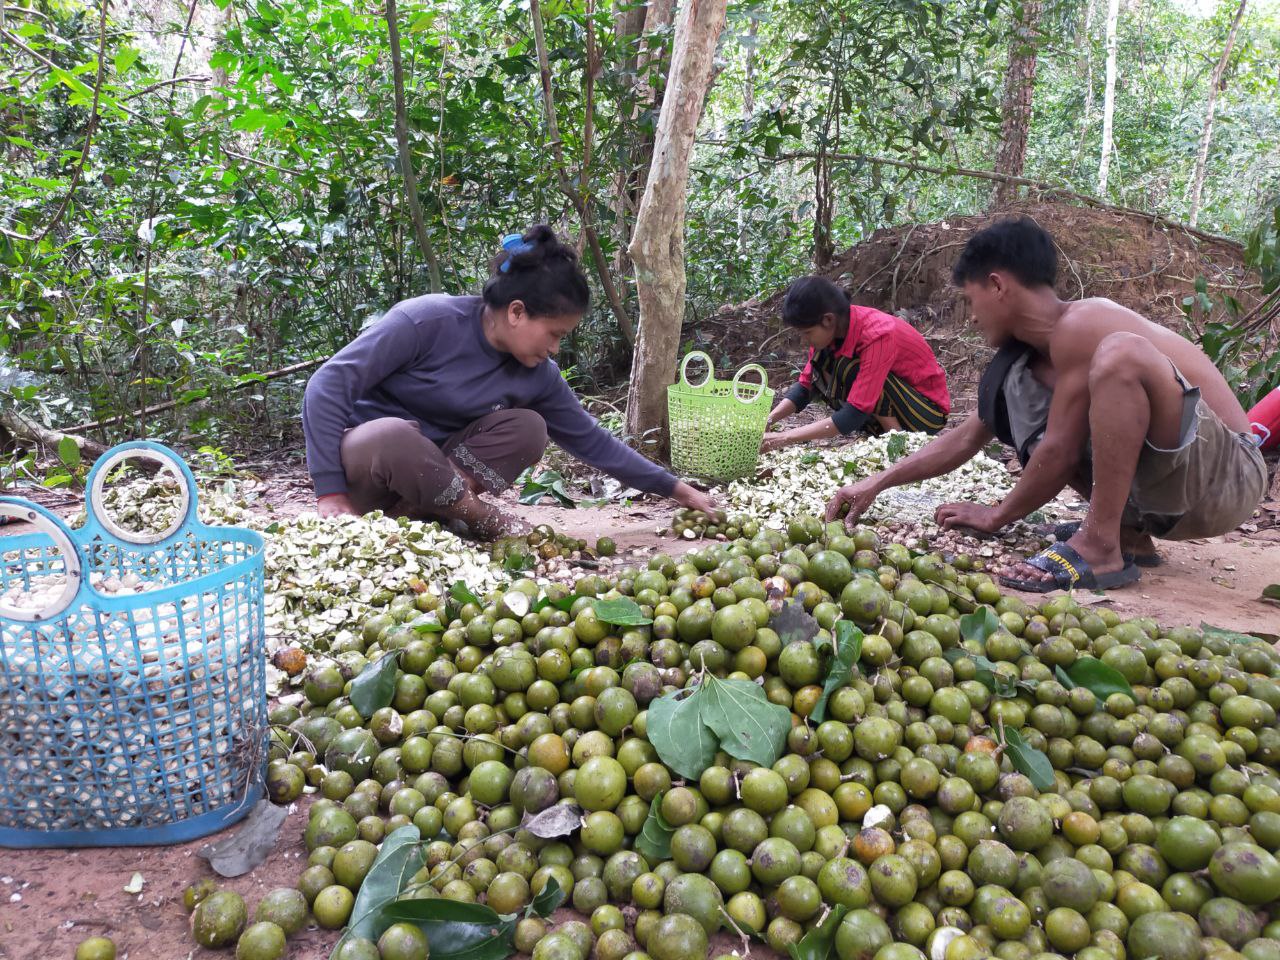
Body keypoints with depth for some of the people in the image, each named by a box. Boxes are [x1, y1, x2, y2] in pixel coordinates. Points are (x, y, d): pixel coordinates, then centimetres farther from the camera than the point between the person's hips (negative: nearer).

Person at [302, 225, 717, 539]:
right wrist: (331, 493, -26)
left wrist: (675, 489, 4)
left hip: (432, 468, 5)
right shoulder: (427, 321, -23)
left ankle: (416, 510, -23)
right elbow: (328, 385, -22)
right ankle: (481, 517, -19)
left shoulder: (538, 376, -4)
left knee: (528, 429, -17)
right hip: (363, 456, -5)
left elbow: (591, 440, 5)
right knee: (394, 435, -41)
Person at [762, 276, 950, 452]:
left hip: (928, 407, -7)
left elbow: (854, 415, -34)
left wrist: (785, 438, -35)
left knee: (851, 368, -28)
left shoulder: (877, 336, -32)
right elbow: (806, 385, -3)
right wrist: (767, 421, -20)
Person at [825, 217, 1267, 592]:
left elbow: (1061, 451, -18)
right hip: (1161, 486, 8)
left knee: (1119, 354, -33)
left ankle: (1102, 548, -23)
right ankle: (1128, 532, 5)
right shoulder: (1037, 351, 8)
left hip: (1229, 473, -8)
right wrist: (876, 484, 11)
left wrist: (997, 516, -3)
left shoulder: (1079, 325, -19)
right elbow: (965, 439, 13)